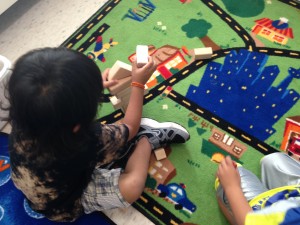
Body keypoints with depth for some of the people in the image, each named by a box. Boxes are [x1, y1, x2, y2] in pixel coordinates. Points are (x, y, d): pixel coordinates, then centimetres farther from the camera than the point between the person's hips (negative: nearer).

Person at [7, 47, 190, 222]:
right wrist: (138, 84, -12)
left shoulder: (24, 122, -26)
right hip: (67, 207, -6)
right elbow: (130, 127, -20)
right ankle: (149, 136, 0)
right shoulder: (88, 142, -42)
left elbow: (59, 104, 0)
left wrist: (94, 86, 5)